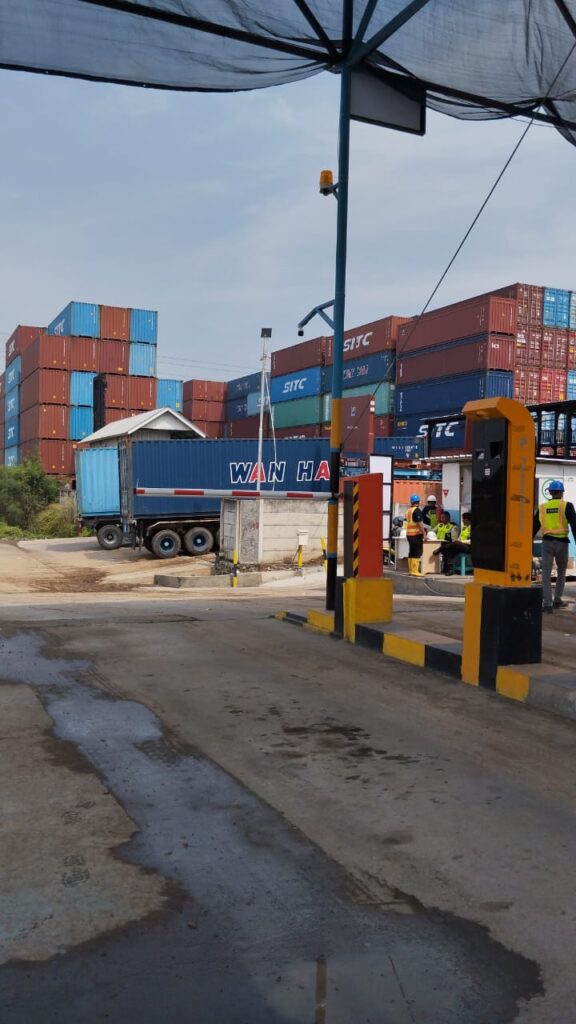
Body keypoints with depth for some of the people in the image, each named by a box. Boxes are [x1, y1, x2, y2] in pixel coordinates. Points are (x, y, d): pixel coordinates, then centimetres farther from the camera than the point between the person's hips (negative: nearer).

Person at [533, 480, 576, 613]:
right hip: (561, 542, -1)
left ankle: (547, 604, -6)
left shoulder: (542, 507, 8)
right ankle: (557, 600, 24)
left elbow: (534, 527, 13)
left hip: (547, 542, 1)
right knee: (561, 572, 18)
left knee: (546, 573, 0)